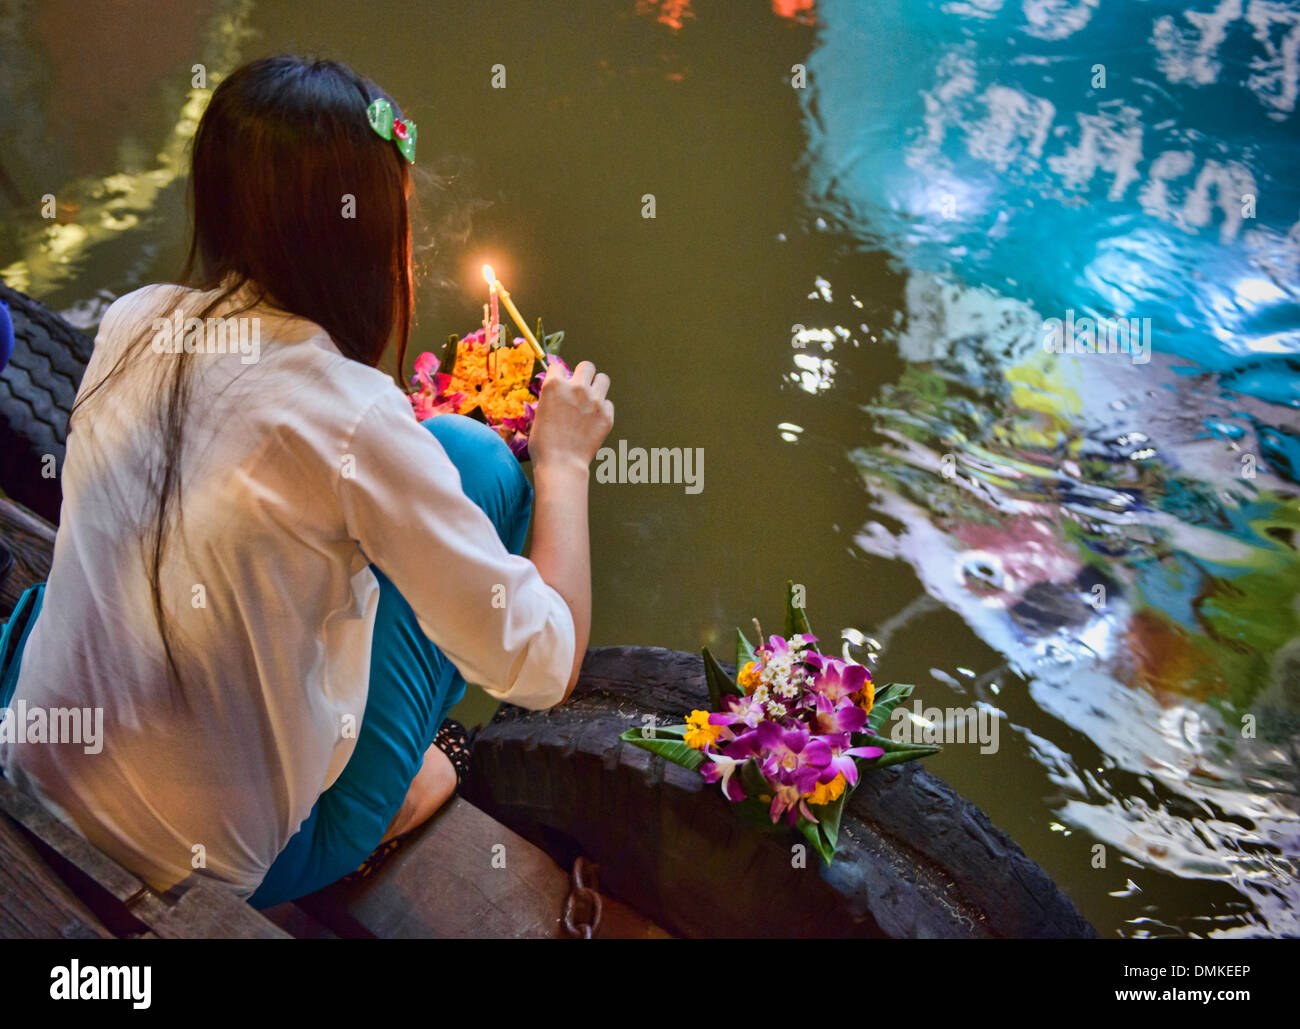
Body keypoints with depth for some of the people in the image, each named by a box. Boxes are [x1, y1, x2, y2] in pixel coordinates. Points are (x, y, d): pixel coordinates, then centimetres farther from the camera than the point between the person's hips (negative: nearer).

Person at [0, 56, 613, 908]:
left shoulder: (131, 325, -5)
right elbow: (543, 666, -18)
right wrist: (564, 460, -5)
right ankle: (390, 786, 14)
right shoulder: (351, 414, -25)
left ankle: (390, 756, 22)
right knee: (473, 458, 0)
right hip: (224, 861, -6)